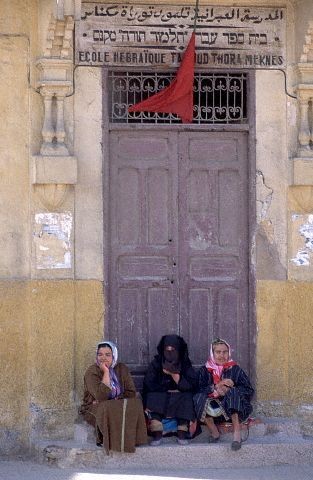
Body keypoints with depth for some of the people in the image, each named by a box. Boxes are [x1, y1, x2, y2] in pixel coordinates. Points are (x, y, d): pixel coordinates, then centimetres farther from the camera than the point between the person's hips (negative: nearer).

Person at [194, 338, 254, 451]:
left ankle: (237, 432, -35)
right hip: (212, 409, 1)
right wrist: (217, 386, -16)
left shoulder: (235, 369, 10)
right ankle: (214, 432, -23)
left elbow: (249, 390, 0)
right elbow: (199, 389, -5)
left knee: (232, 394, -31)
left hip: (232, 407, -1)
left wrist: (229, 390, -13)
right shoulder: (205, 370, 12)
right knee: (199, 398, -26)